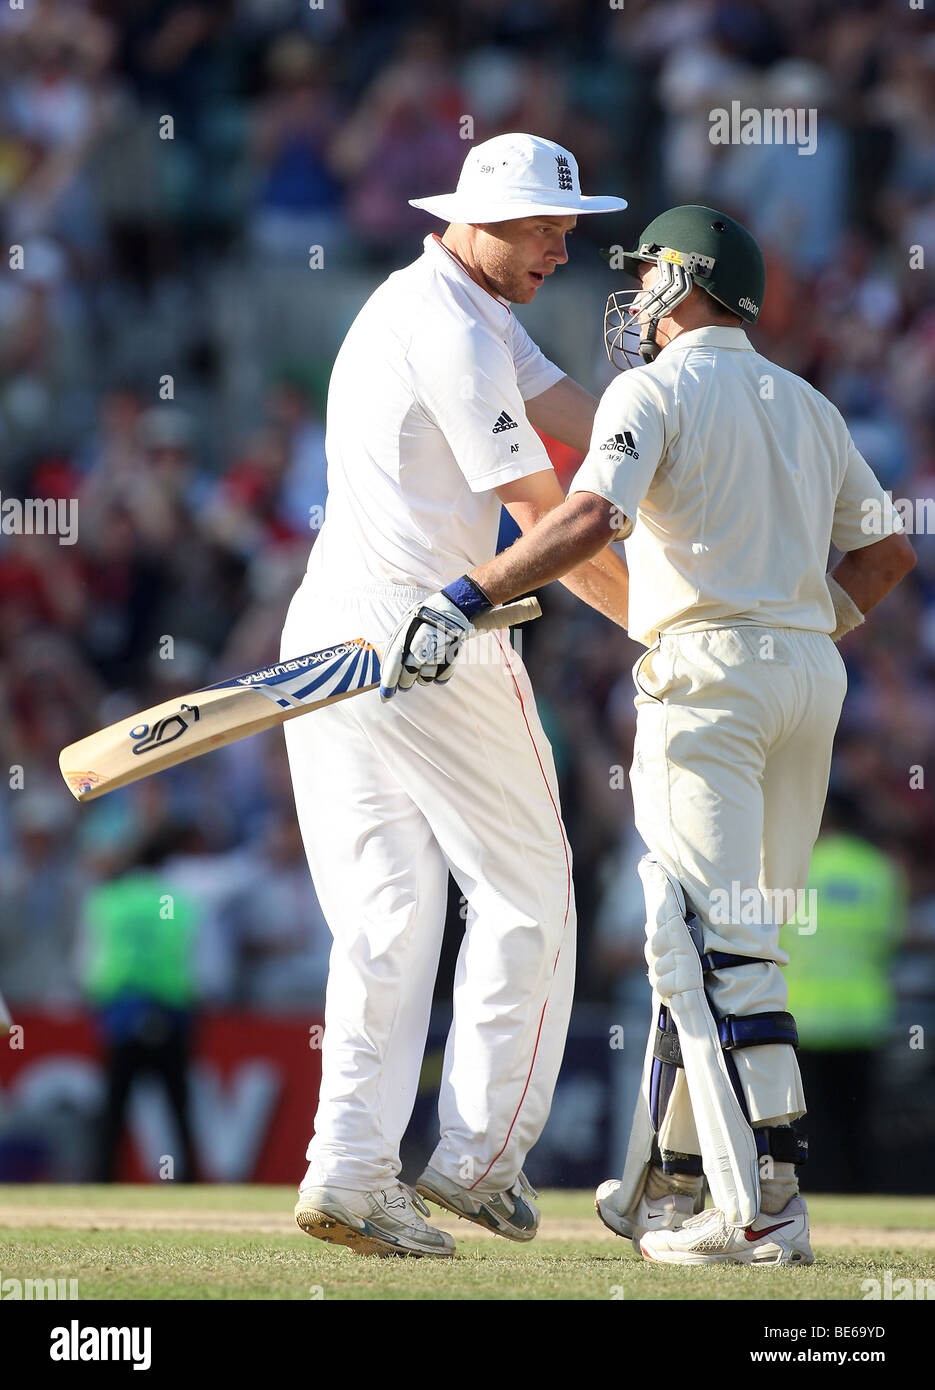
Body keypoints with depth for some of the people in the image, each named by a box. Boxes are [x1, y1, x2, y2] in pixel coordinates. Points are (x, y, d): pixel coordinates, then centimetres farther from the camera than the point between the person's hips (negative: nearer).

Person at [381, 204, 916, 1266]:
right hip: (812, 673, 8)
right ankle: (673, 1180, 20)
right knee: (727, 938, 14)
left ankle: (763, 1205, -19)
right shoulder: (808, 406, 19)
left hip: (708, 668, -8)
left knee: (714, 940, -11)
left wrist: (463, 600, -24)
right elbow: (887, 548, 21)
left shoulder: (656, 388, -4)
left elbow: (592, 516, -21)